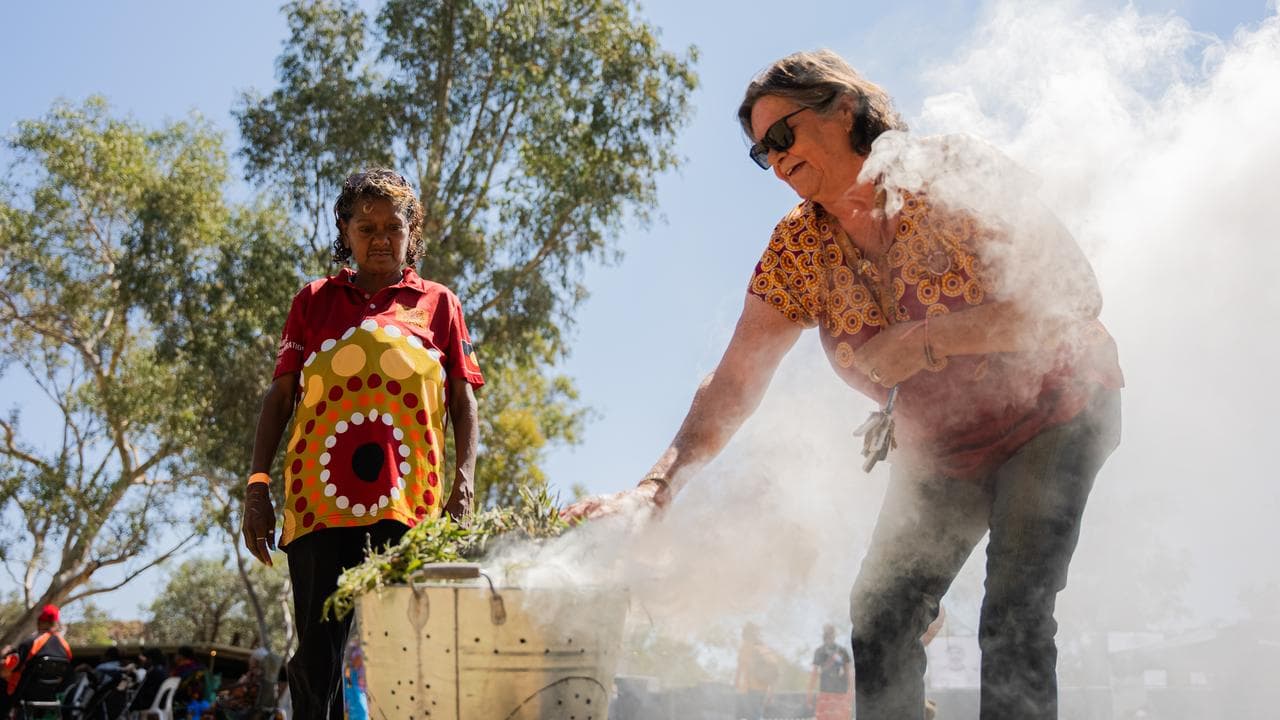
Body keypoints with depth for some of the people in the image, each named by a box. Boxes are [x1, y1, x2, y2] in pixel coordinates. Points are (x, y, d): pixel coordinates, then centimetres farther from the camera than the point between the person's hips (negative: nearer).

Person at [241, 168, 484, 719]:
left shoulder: (438, 304, 15)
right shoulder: (314, 301, 16)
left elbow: (463, 404, 11)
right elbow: (280, 397, 13)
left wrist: (464, 486, -1)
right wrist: (257, 485, 4)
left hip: (411, 502, 0)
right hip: (321, 497, 1)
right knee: (317, 653, 0)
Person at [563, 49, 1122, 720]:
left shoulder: (952, 175, -22)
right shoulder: (794, 251, -9)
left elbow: (1073, 295, -26)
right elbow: (734, 383, -12)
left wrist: (926, 341, -32)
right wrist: (657, 484, -25)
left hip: (1055, 415, -4)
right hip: (939, 451, 5)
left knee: (1014, 620, -17)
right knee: (879, 622, -4)